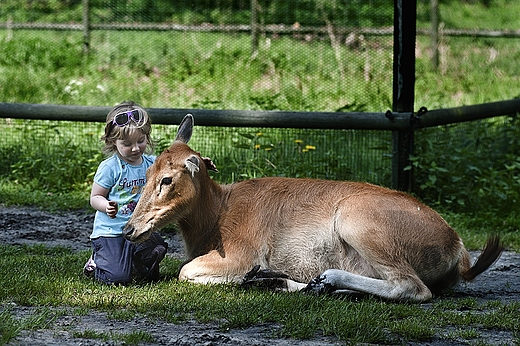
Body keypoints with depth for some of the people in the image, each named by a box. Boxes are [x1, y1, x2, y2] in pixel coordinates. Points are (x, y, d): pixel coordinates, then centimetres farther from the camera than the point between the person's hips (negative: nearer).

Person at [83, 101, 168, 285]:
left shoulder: (152, 164, 1)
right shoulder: (109, 167, -13)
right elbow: (95, 198, -7)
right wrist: (107, 206, -30)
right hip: (110, 232, -5)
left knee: (150, 275, -6)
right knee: (117, 277, -16)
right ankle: (96, 261, 17)